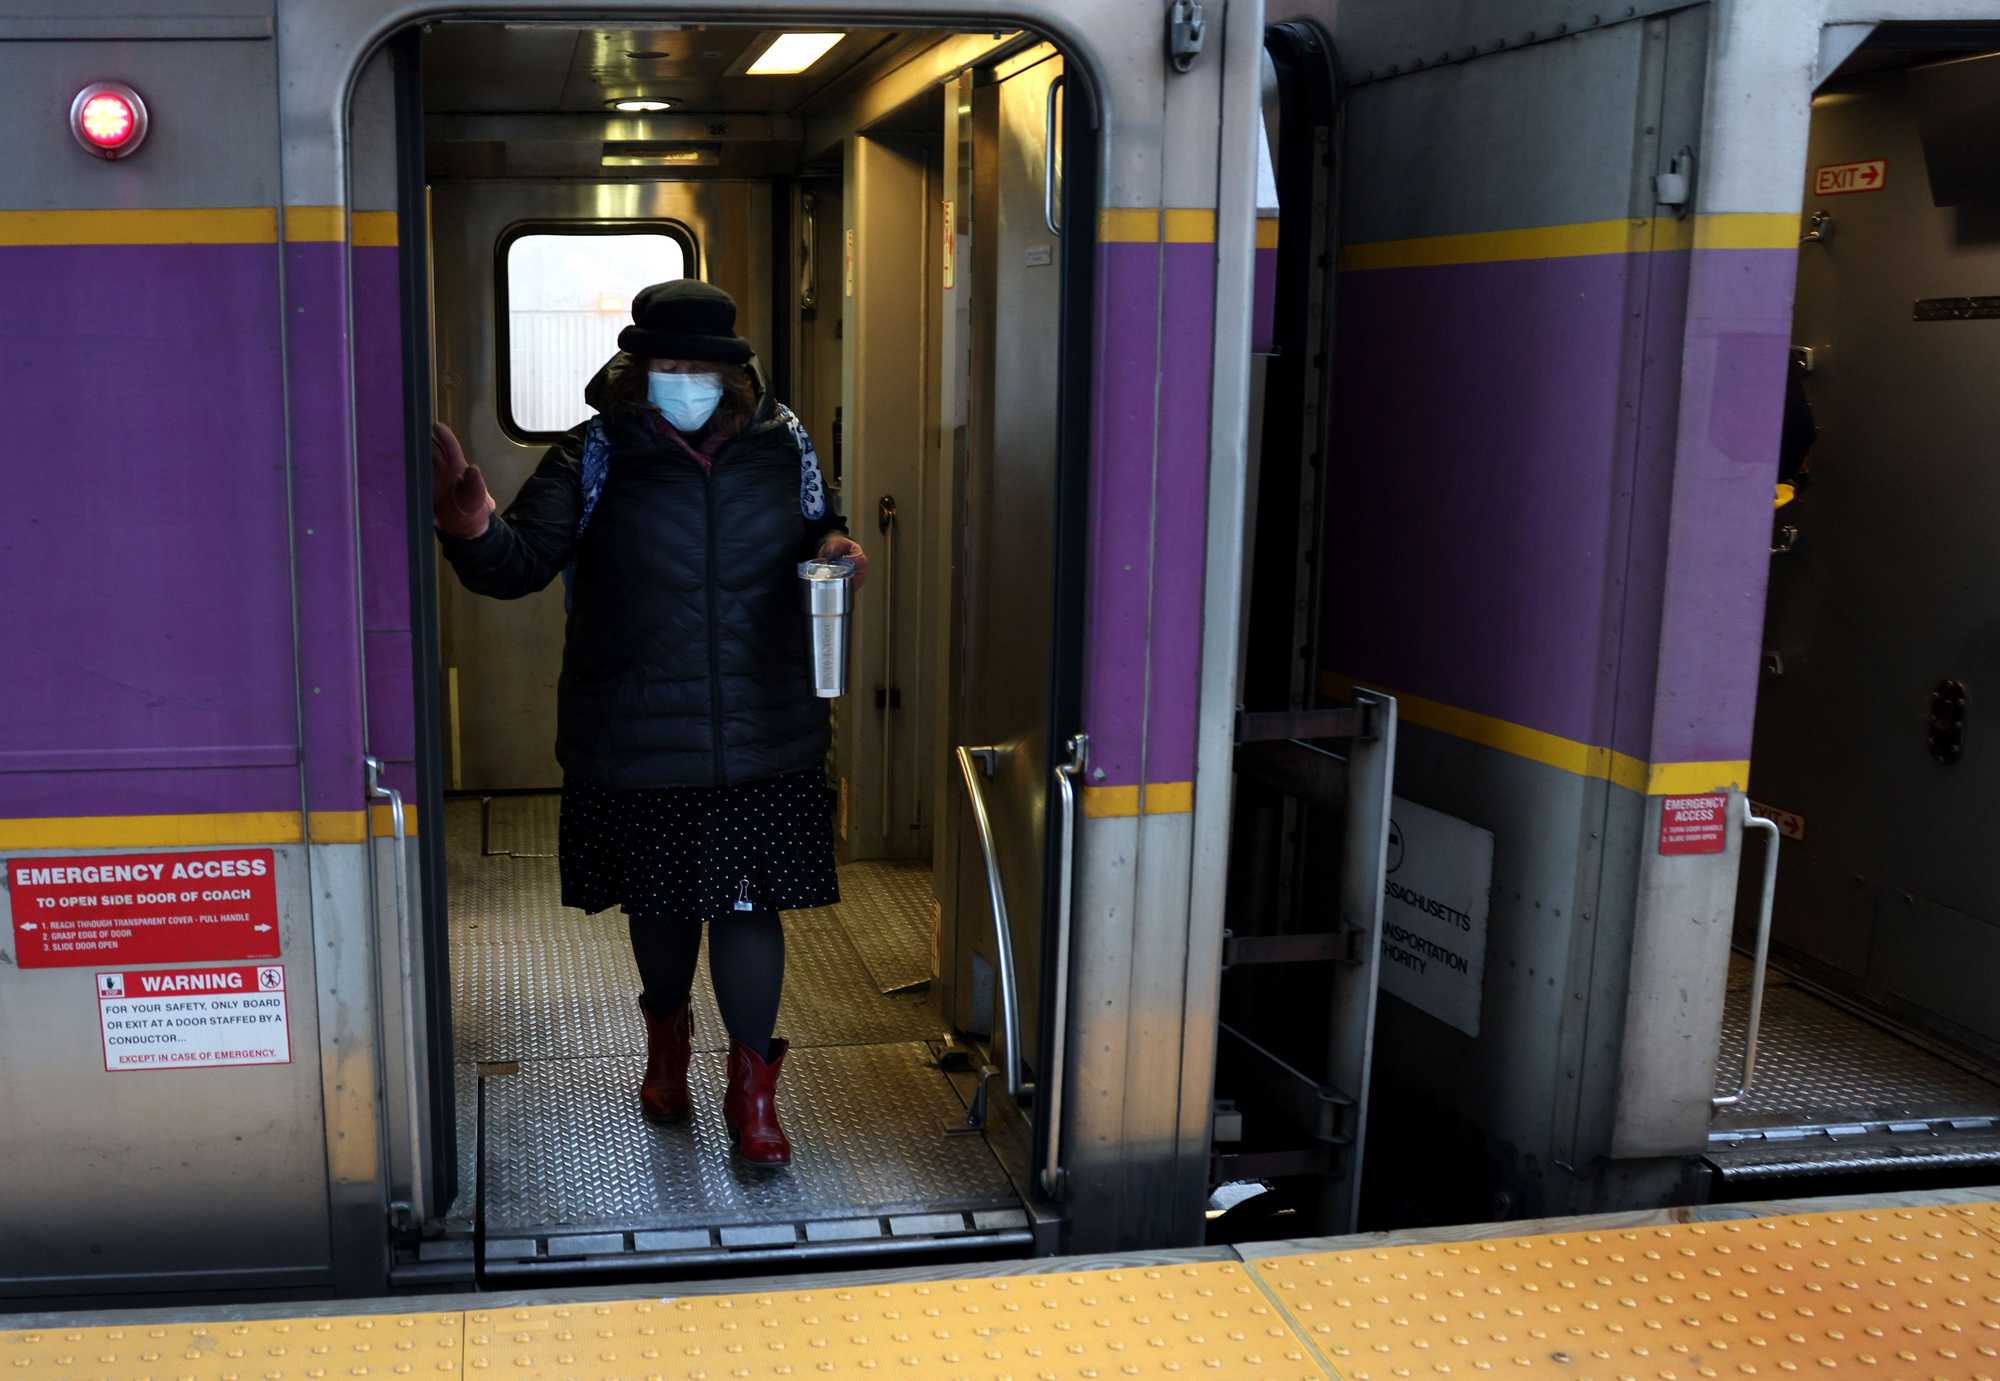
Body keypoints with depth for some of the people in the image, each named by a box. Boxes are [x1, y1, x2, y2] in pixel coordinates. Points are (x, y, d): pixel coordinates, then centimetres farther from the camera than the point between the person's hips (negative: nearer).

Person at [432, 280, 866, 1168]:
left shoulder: (781, 445, 1)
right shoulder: (595, 458, -7)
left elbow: (814, 535, 19)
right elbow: (517, 563, -16)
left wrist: (835, 551, -6)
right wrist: (467, 514, -38)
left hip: (763, 737, 1)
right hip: (638, 743, 0)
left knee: (750, 904, 4)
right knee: (659, 900, 18)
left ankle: (752, 1086, 20)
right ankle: (667, 1038, 45)